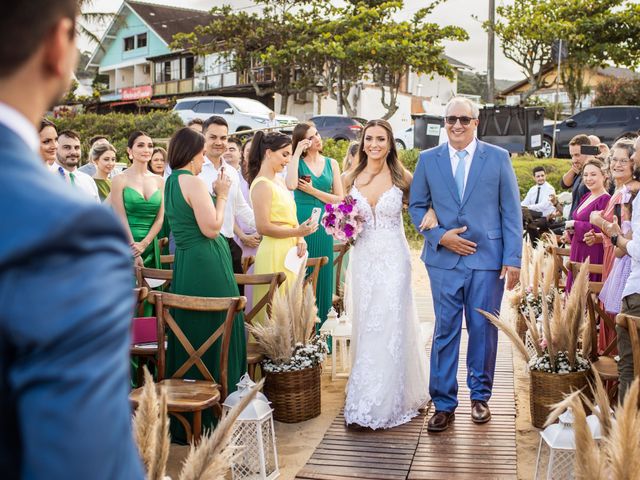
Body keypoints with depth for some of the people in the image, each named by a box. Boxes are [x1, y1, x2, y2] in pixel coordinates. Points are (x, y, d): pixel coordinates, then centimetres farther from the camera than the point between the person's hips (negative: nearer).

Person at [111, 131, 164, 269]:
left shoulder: (159, 181, 8)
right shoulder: (120, 180, -3)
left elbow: (160, 219, 4)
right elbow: (121, 219, -8)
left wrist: (144, 244, -10)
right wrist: (134, 254, -14)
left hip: (151, 246, 4)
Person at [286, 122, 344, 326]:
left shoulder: (331, 163, 10)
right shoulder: (297, 163, 2)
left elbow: (339, 199, 4)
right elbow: (291, 185, -21)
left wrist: (312, 190, -7)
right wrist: (297, 153, -12)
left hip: (323, 225, 3)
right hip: (300, 223, -2)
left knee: (322, 275, 6)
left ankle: (320, 327, 15)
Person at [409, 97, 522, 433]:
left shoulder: (498, 158, 2)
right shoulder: (427, 159, 5)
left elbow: (511, 211, 1)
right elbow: (416, 206, 9)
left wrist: (513, 259, -4)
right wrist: (439, 236, -8)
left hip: (488, 259, 0)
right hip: (444, 259, 1)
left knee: (483, 329, 8)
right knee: (445, 331, 4)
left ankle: (480, 396, 27)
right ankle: (444, 403, 15)